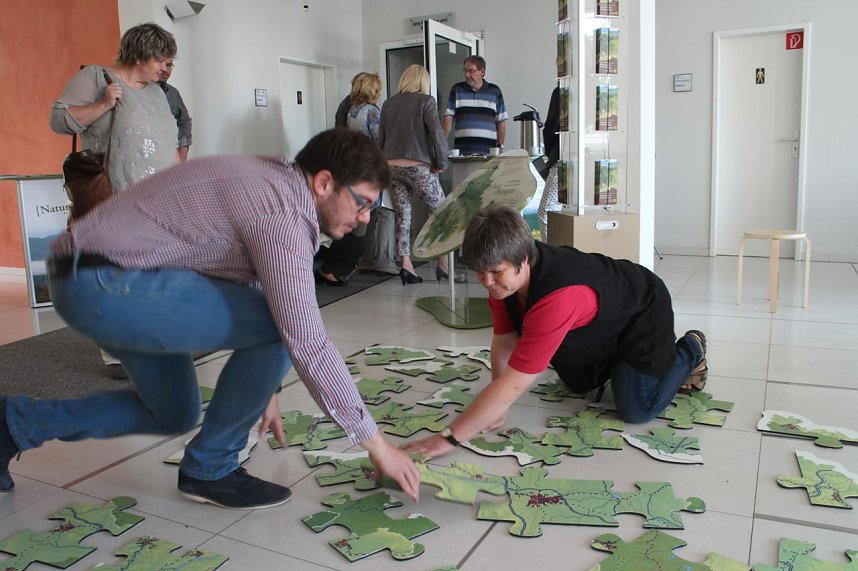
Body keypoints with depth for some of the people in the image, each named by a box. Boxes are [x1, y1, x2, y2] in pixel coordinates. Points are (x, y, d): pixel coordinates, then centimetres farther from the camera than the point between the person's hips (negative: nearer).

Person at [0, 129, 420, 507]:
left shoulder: (271, 181, 10)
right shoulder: (282, 214, -21)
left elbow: (251, 289, 17)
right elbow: (306, 342, -25)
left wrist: (260, 384, 21)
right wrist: (375, 443, -17)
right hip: (105, 284, -10)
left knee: (173, 415, 21)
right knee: (279, 326, -17)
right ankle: (210, 469, 1)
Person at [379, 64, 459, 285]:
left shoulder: (389, 103, 14)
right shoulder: (426, 101, -2)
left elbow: (381, 138, 16)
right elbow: (436, 132, -13)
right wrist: (441, 162, -4)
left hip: (391, 166, 5)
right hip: (417, 166, -5)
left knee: (402, 216, 9)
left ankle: (405, 264, 4)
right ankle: (444, 264, 0)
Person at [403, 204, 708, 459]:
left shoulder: (558, 299, -49)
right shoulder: (503, 276, -24)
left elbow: (512, 385, -48)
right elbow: (504, 342, -16)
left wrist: (449, 437, -47)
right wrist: (496, 409, -25)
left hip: (643, 315, -7)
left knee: (635, 411, -9)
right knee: (580, 384, 19)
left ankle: (690, 350, 15)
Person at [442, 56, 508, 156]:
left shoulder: (494, 91, 10)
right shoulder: (457, 90, 10)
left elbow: (501, 122, 10)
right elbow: (448, 118, 5)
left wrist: (500, 146, 2)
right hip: (462, 151, 0)